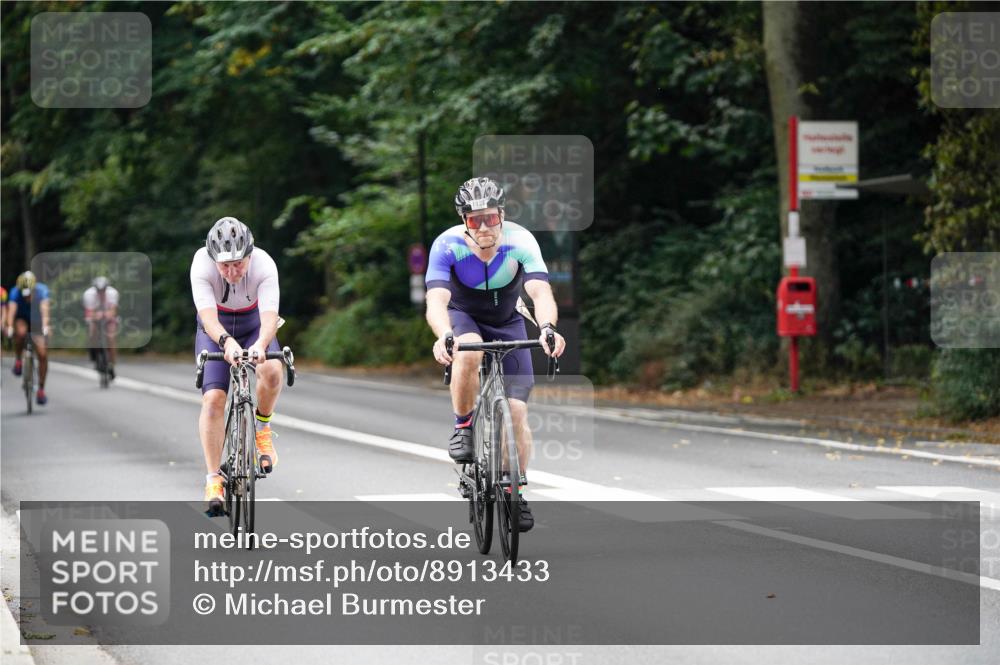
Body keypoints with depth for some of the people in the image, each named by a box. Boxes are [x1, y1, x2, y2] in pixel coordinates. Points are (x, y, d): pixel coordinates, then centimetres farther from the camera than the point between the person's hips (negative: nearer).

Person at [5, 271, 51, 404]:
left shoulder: (42, 290, -27)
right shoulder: (15, 292, -26)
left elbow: (44, 309, -40)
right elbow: (11, 310, -40)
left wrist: (45, 326, -57)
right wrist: (9, 327, -57)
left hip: (37, 322, 1)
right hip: (21, 320, -1)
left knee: (43, 354, -12)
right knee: (20, 331, -37)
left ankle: (41, 389, 2)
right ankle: (18, 361, -13)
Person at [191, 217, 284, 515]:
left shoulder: (264, 265, -31)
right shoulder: (202, 265, -31)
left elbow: (269, 317, -41)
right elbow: (208, 317, -40)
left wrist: (260, 345, -62)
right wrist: (227, 342, -61)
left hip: (254, 326, 0)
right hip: (216, 330, 0)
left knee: (272, 370, -31)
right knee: (213, 399, -18)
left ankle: (262, 428, -3)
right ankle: (213, 479, -10)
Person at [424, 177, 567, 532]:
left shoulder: (520, 241, -26)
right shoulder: (447, 245, -28)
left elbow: (541, 293, -37)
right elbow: (436, 300, -39)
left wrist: (547, 327, -59)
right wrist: (444, 336, -60)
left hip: (507, 323, 1)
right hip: (463, 318, -1)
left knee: (517, 409, -9)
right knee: (468, 352, -38)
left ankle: (517, 490, 9)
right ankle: (463, 426, -14)